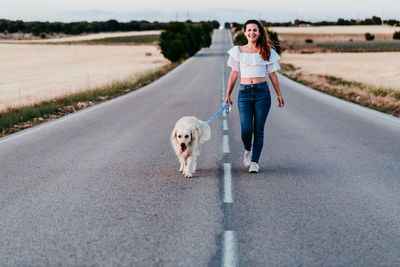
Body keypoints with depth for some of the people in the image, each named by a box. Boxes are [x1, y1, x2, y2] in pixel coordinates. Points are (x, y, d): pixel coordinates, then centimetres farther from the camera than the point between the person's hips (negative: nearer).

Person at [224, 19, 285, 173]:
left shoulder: (267, 51, 6)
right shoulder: (238, 51, 7)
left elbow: (272, 74, 11)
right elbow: (234, 74, 11)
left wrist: (279, 95, 10)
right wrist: (228, 95, 10)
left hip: (262, 92, 0)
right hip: (244, 93, 0)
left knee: (258, 130, -1)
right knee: (246, 130, -10)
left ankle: (254, 162, 8)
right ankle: (248, 150, 22)